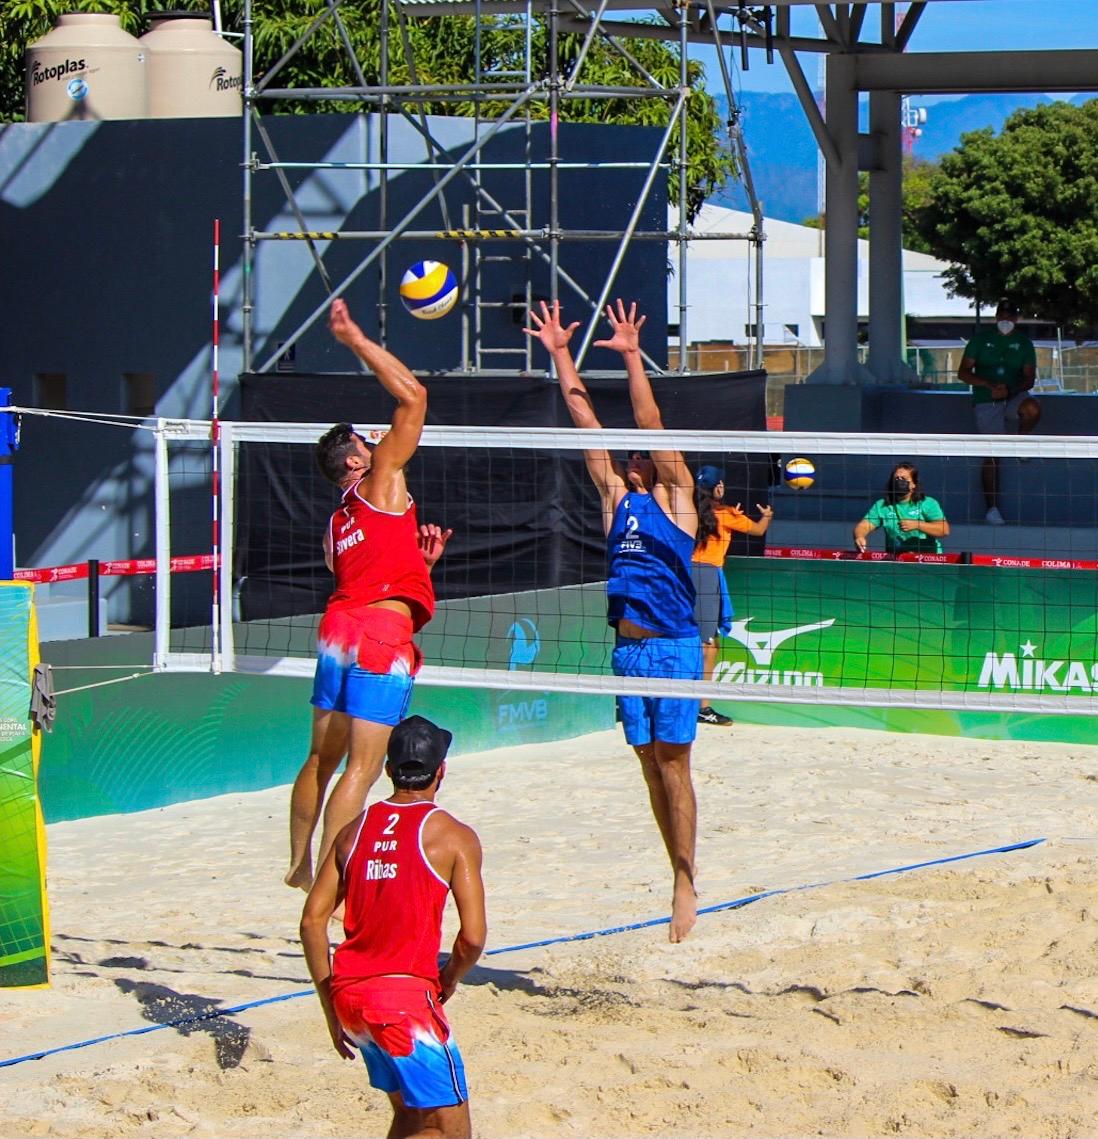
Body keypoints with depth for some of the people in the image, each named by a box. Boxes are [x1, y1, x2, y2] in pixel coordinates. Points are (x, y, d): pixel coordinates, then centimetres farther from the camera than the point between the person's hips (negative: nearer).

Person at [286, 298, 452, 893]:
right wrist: (356, 340, 2)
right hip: (382, 632, -8)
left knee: (322, 757, 17)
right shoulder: (381, 481, 3)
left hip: (338, 626, 8)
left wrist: (418, 559, 26)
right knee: (363, 765, -8)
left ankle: (300, 866, 25)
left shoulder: (338, 525, 22)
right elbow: (412, 396, -1)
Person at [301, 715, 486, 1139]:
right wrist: (448, 980, 12)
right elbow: (473, 937, -9)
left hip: (348, 996, 7)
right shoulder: (453, 836, -4)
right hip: (406, 996, -6)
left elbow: (312, 921, 9)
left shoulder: (355, 830, 11)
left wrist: (332, 1009, 15)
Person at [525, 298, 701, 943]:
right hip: (628, 648, 6)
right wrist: (559, 353, 9)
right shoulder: (616, 497, 14)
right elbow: (585, 419, 11)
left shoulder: (675, 496, 1)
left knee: (672, 767, -6)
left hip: (674, 648, -6)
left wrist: (632, 357, -14)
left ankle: (686, 887, -3)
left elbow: (652, 426, -9)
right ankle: (681, 876, 14)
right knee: (651, 768, 7)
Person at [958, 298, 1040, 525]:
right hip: (986, 401, -1)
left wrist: (1010, 390, -19)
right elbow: (963, 372, -1)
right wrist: (989, 385, -16)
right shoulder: (981, 338, 4)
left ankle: (1021, 438, -1)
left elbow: (1029, 378, 2)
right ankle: (992, 508, -6)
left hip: (1014, 396, 1)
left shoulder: (1023, 342, 7)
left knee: (1033, 409, -34)